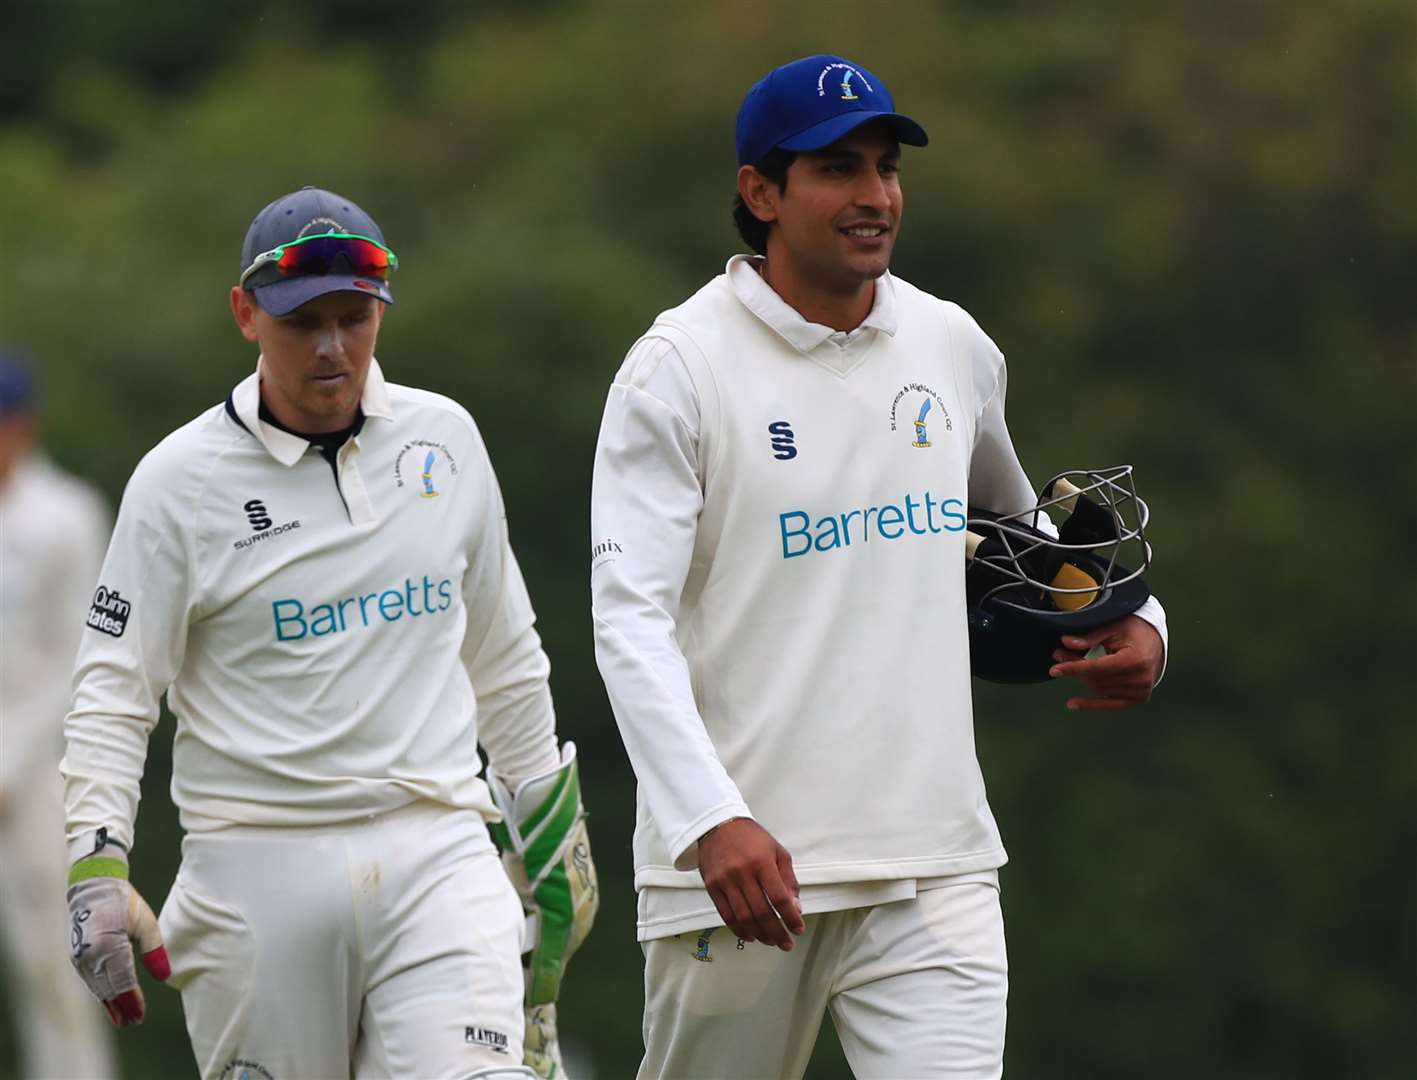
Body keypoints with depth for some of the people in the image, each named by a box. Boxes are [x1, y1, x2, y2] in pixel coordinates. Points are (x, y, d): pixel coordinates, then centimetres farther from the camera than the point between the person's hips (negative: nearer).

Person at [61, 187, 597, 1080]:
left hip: (435, 854, 2)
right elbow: (113, 690, -4)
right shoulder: (182, 479, -3)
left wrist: (549, 819, 22)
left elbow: (502, 650, 20)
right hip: (257, 866, -2)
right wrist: (96, 863, -16)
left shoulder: (443, 438, 8)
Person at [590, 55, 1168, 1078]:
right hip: (742, 859, -3)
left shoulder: (955, 348, 11)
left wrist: (1136, 622, 10)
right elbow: (631, 619, -13)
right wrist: (712, 820, -26)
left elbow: (1020, 525, 31)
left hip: (936, 867, 3)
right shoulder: (681, 366, -5)